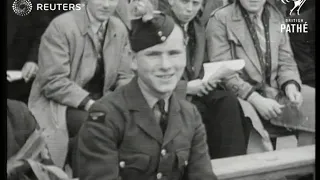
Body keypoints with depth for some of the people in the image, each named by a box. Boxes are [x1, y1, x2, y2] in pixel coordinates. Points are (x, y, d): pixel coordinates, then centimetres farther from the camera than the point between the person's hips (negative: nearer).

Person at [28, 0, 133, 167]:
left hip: (101, 100, 6)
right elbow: (53, 82, -19)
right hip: (59, 103, -6)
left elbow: (124, 77, 7)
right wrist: (90, 104, -30)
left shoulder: (119, 28, 3)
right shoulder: (60, 26, -15)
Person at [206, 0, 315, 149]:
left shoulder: (277, 17, 14)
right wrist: (256, 99, -20)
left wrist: (291, 86, -9)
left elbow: (286, 61, 14)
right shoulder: (220, 19, -3)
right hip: (239, 94, -5)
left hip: (275, 89, 5)